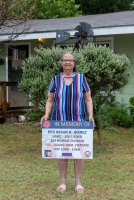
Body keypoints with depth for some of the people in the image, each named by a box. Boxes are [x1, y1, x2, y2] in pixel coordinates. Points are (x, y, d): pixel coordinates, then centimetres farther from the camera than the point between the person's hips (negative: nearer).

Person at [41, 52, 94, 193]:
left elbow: (88, 99, 6)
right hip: (60, 122, 1)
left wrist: (90, 115, -8)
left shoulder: (81, 78, 3)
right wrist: (46, 115, -7)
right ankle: (62, 182, 17)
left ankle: (78, 183, 13)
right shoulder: (55, 80, 5)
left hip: (78, 122, 0)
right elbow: (50, 101, 8)